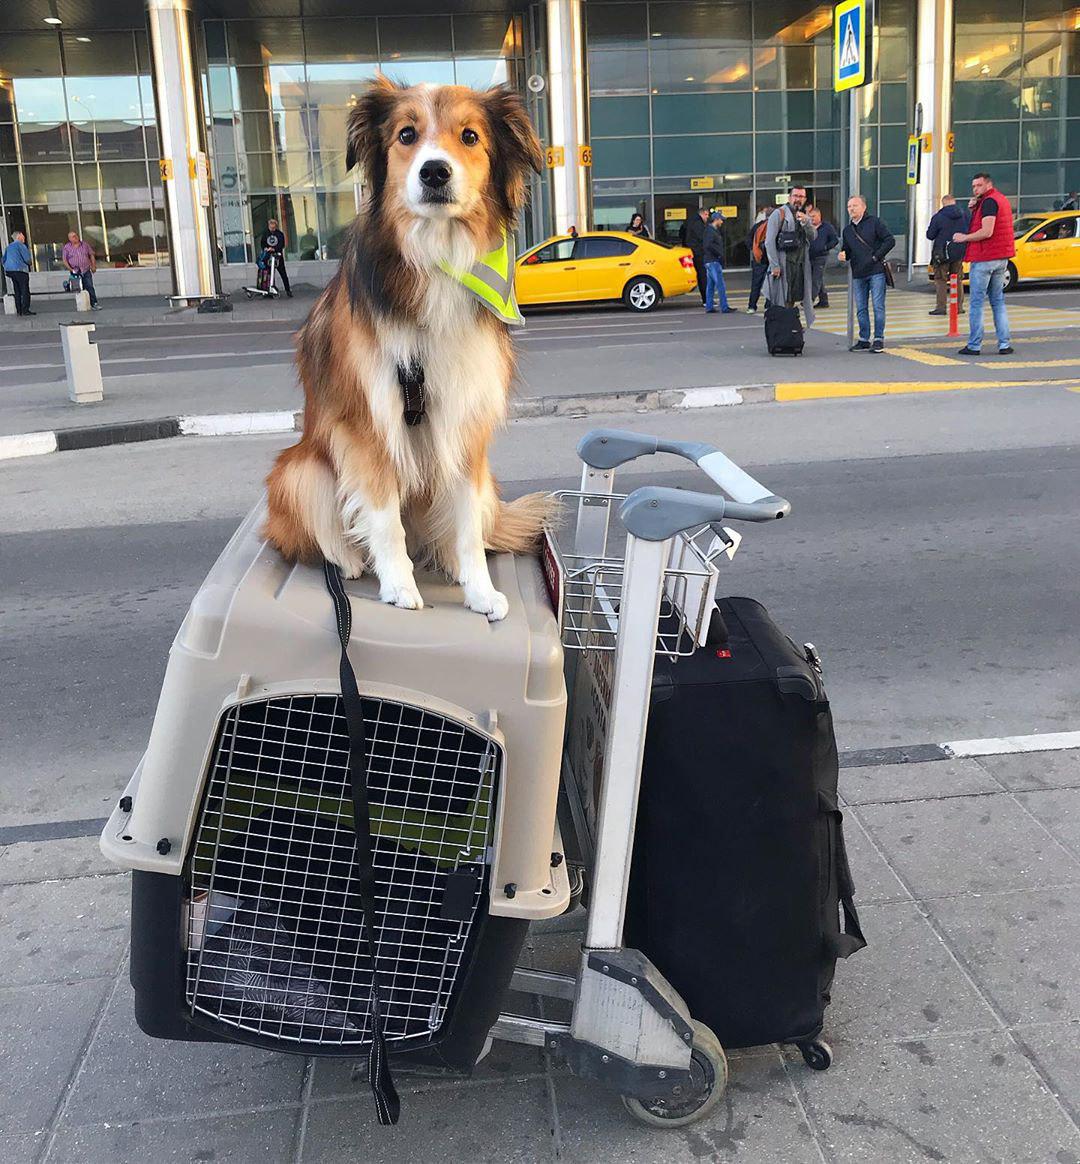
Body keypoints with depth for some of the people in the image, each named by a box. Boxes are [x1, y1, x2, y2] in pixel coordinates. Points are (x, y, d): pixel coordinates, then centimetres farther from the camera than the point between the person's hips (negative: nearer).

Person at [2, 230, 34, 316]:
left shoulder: (8, 246, 18)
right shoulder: (20, 245, -6)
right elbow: (27, 259, -13)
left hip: (9, 270, 8)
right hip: (20, 270, -8)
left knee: (17, 291, 11)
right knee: (25, 291, -8)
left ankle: (19, 311, 9)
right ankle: (25, 310, -14)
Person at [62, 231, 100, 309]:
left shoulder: (85, 245, 9)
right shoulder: (67, 247, 3)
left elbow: (91, 255, 17)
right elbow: (64, 260, 1)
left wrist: (93, 266, 9)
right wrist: (70, 269, -8)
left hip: (86, 271, 1)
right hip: (75, 272, -1)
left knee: (90, 287, -12)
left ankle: (94, 303, -14)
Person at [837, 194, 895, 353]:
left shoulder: (874, 222, -1)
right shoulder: (847, 230, 15)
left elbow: (890, 241, -5)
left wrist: (876, 256, -10)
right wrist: (842, 256, -1)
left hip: (876, 271, -5)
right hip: (858, 275, 6)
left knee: (878, 306, -5)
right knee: (861, 309, 8)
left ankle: (879, 339, 0)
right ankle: (864, 339, 16)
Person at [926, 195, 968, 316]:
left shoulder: (938, 217, -13)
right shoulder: (964, 215, 0)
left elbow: (930, 235, -6)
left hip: (942, 253, -4)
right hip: (959, 253, 5)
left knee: (940, 280, 1)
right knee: (958, 280, 13)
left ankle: (941, 307, -6)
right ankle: (959, 306, 15)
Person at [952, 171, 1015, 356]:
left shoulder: (989, 201, -13)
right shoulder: (1001, 199, 19)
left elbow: (987, 232, -22)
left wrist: (964, 237, -11)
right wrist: (973, 210, 3)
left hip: (984, 258, -9)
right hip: (1001, 258, 9)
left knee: (976, 303, -4)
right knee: (998, 302, 12)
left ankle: (974, 346, -3)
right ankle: (1005, 344, 8)